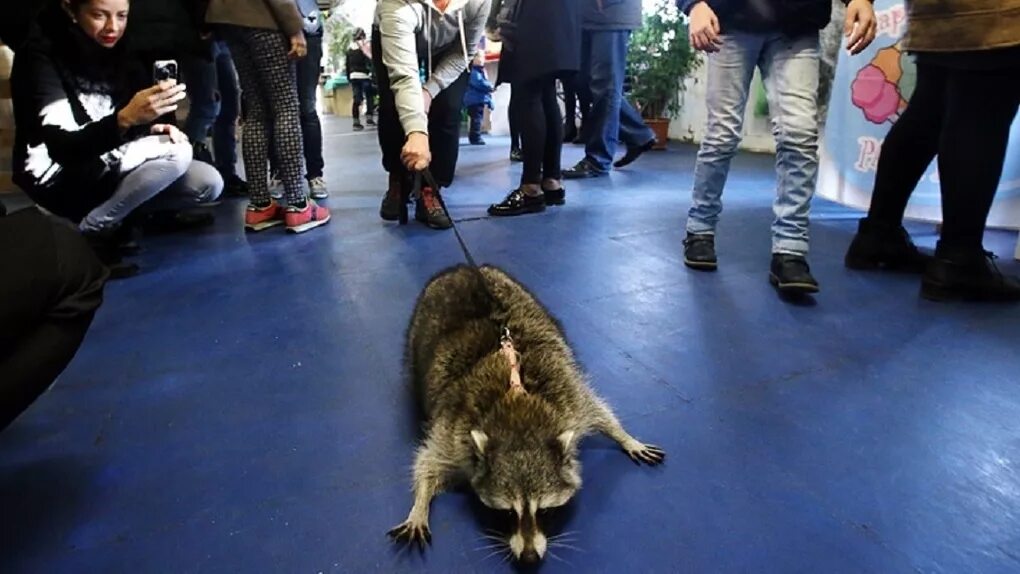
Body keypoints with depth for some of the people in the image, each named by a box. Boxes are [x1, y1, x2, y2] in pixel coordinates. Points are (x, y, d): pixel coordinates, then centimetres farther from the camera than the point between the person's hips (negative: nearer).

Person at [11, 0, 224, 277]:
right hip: (59, 179, -6)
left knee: (209, 184, -11)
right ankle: (89, 234, -15)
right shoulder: (40, 55, -17)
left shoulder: (117, 52, 1)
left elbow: (123, 132, 9)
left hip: (108, 167, 6)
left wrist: (157, 129, -15)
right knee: (177, 153, -25)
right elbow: (64, 149, -28)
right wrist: (126, 118, -45)